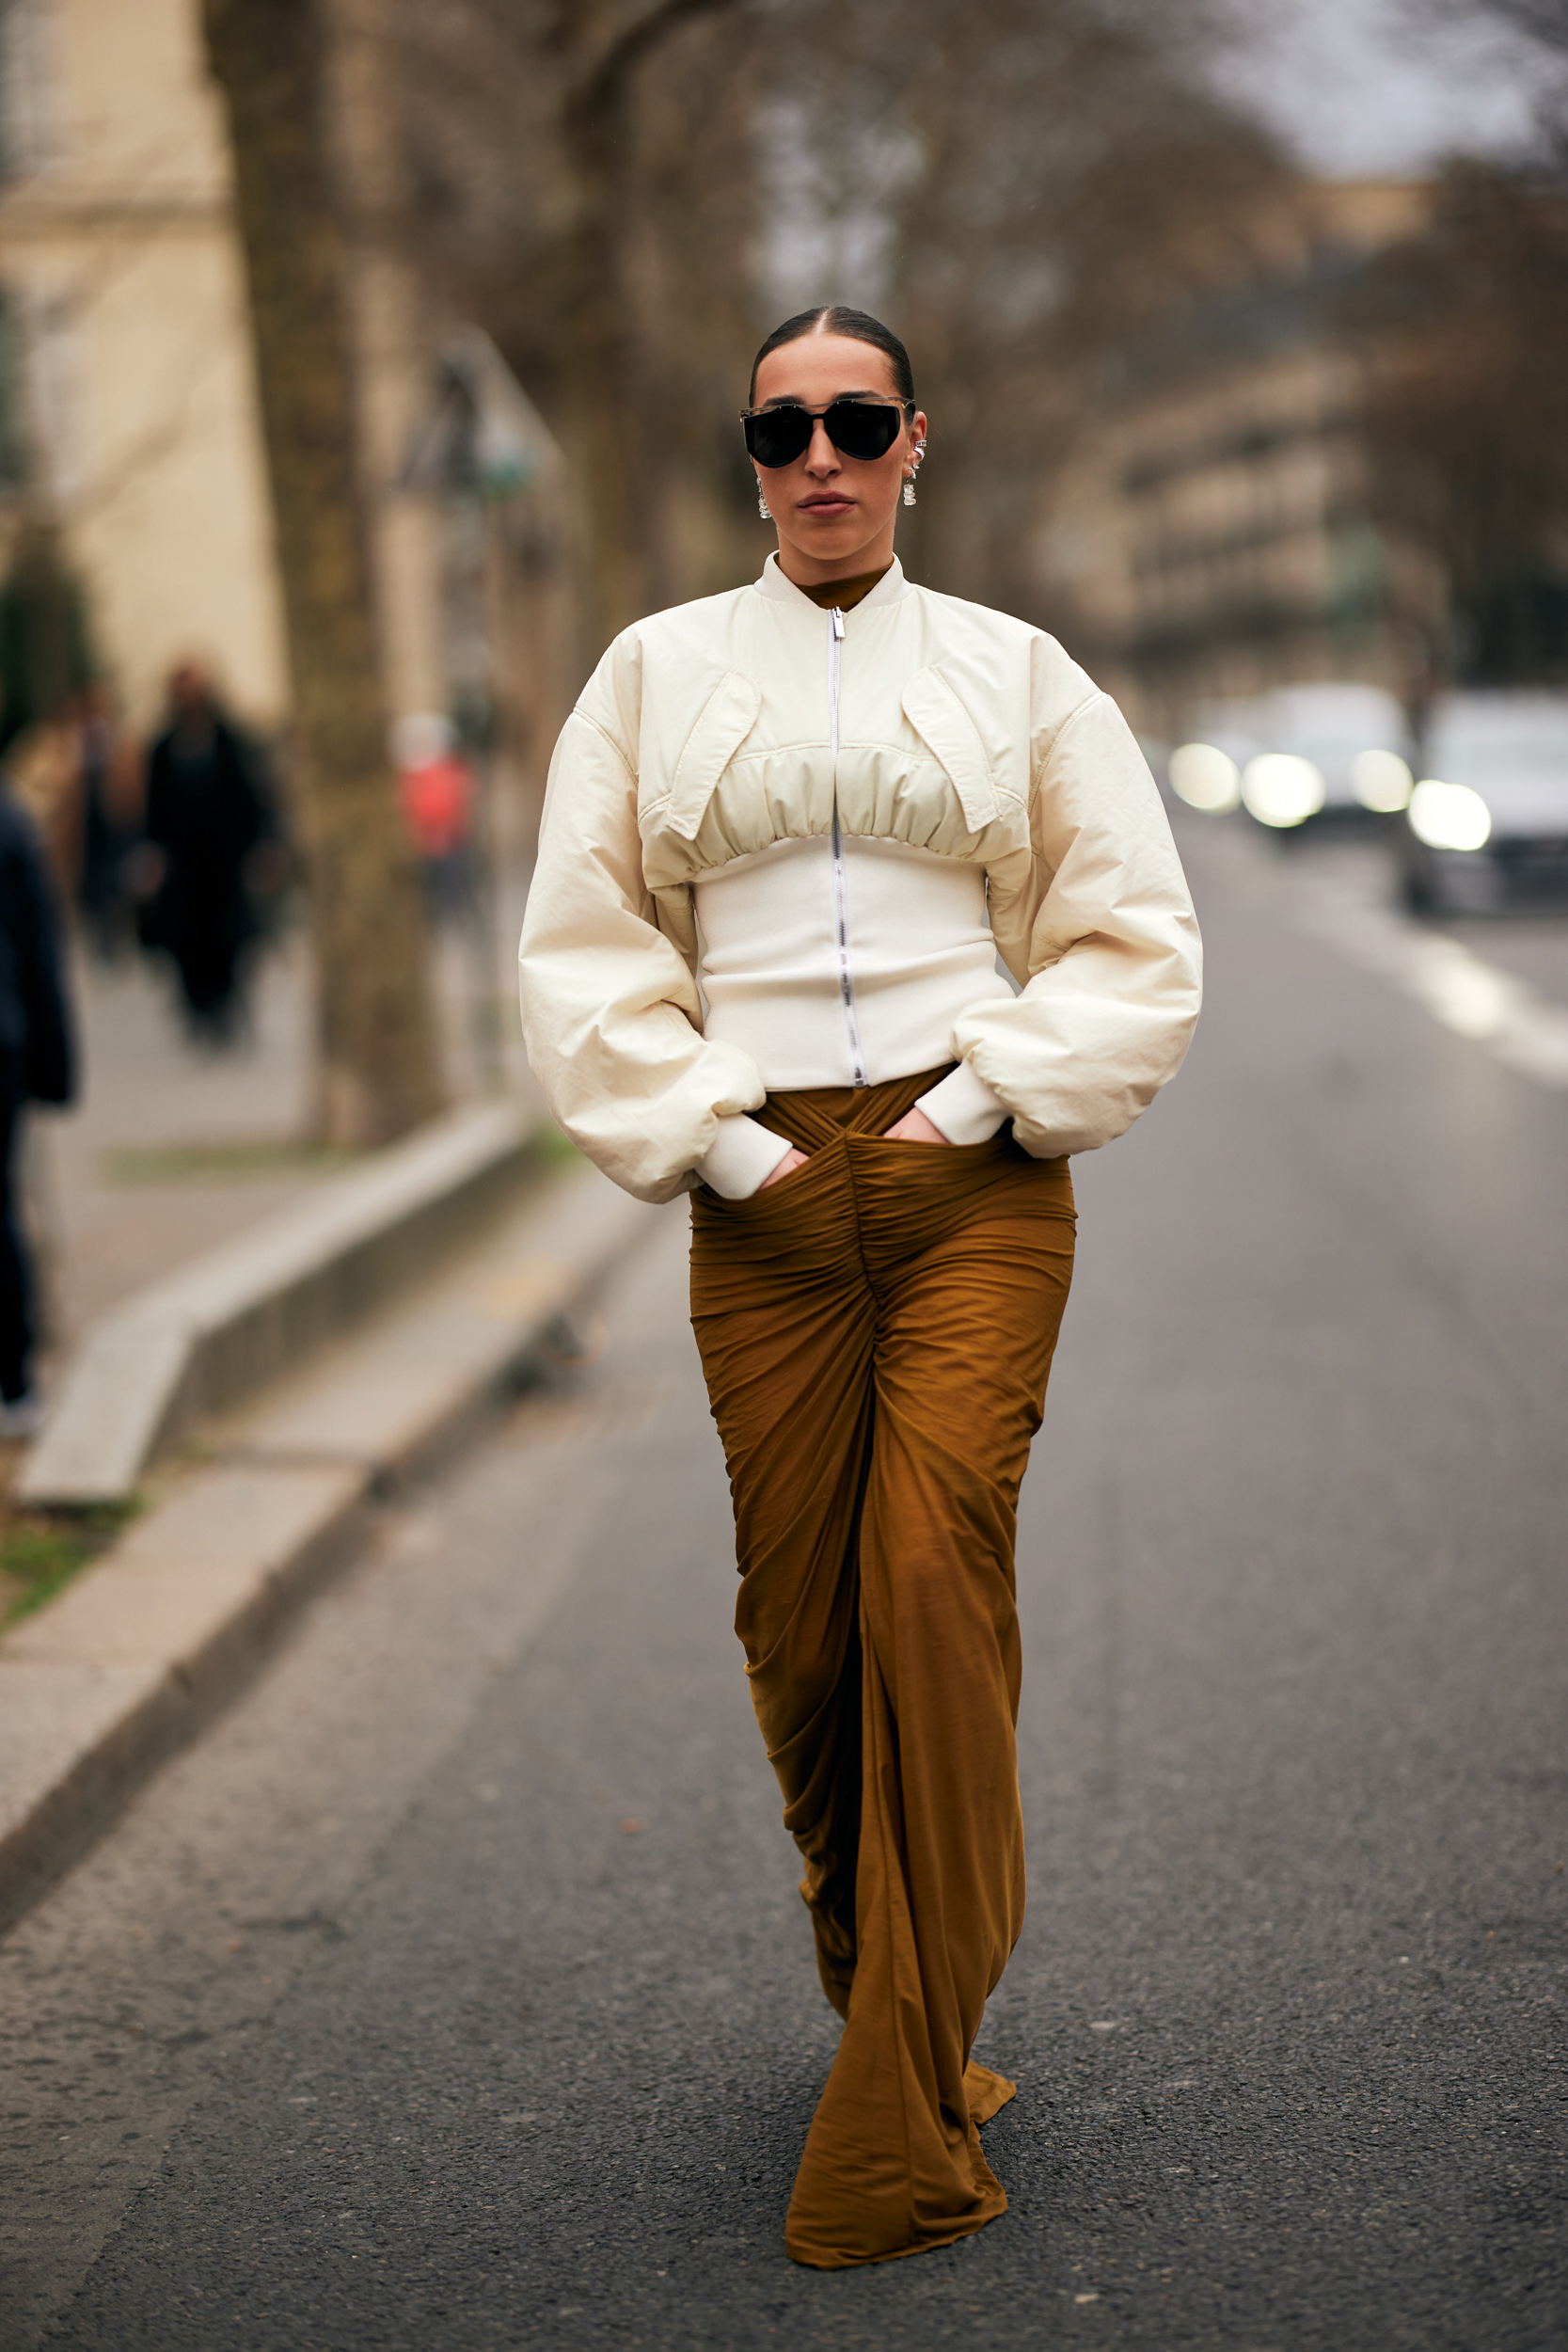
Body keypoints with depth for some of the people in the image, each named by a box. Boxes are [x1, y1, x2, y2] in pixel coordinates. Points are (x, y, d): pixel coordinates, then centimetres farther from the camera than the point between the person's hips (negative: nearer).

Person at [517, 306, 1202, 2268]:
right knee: (799, 1627, 2)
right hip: (762, 1188, 2)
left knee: (935, 1581, -13)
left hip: (974, 1175, -1)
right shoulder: (658, 670, 12)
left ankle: (901, 2130, -8)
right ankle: (904, 2014, 26)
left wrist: (989, 1095, -5)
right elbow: (583, 948, 8)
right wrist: (707, 1136, -3)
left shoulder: (1013, 672, 10)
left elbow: (1133, 938, 8)